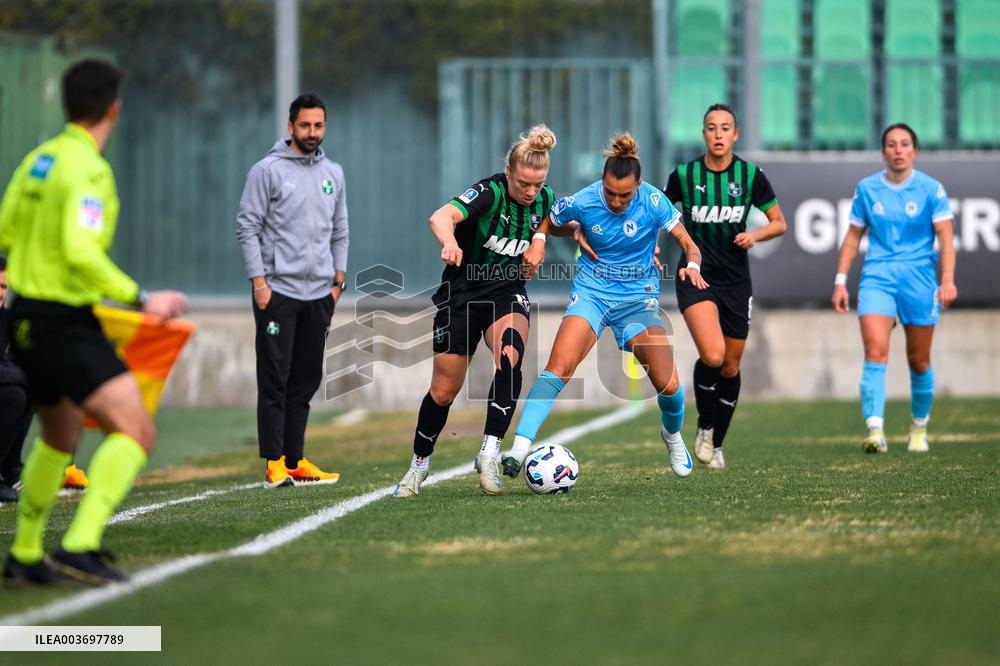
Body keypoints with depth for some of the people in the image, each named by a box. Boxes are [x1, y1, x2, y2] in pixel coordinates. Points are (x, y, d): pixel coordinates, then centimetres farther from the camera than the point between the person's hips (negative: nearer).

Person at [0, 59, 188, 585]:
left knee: (60, 438, 25)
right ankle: (81, 544, -26)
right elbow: (81, 253, -27)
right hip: (65, 322, -9)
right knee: (135, 431, -15)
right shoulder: (87, 169, -18)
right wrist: (140, 300, -20)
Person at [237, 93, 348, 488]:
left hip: (319, 293, 6)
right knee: (275, 379, -7)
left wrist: (338, 278, 10)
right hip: (278, 292, -6)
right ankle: (274, 463, -7)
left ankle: (295, 461, 12)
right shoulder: (268, 171, -4)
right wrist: (259, 280, -13)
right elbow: (247, 227, -6)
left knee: (306, 381, 7)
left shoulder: (333, 174, 13)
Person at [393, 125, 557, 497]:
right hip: (461, 295, -3)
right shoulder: (489, 193, -23)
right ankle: (419, 464, 30)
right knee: (445, 390, 5)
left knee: (510, 355, -30)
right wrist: (449, 241, -65)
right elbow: (441, 216, -43)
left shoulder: (544, 199, -7)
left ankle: (490, 452, -26)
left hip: (507, 294, 3)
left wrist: (538, 238, -2)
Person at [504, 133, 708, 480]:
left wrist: (691, 265, -32)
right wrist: (576, 231, -11)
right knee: (558, 367, -24)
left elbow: (690, 246, -10)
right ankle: (520, 446, -29)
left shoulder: (653, 201, -14)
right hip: (592, 291, 0)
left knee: (668, 384, -8)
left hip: (638, 295, 0)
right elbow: (545, 224, 7)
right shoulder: (583, 202, -12)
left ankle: (672, 434, 27)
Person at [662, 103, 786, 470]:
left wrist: (755, 235, -14)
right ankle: (704, 427, 2)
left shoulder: (750, 174, -3)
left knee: (730, 367, 8)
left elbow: (779, 223, 6)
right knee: (712, 356, -23)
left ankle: (717, 444, 28)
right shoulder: (684, 174, -4)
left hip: (736, 281, 2)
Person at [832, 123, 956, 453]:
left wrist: (948, 280, -18)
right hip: (877, 277, 0)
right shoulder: (866, 188, 6)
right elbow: (853, 236, 13)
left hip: (919, 278, 0)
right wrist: (840, 280, 7)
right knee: (875, 350, -18)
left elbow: (945, 237, -6)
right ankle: (875, 431, -26)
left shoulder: (931, 189, -1)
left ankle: (919, 429, 27)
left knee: (919, 361, 7)